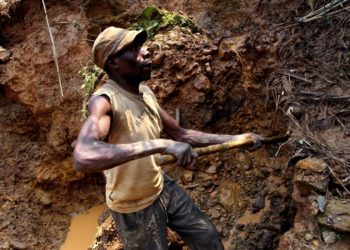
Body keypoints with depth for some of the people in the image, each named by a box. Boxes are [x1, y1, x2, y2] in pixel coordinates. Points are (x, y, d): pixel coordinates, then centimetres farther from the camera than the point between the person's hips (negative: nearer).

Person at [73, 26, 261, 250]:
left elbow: (181, 134, 8)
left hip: (163, 187, 7)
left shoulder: (146, 93, -3)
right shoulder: (105, 100, -28)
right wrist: (159, 145, -52)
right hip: (134, 207, -7)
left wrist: (236, 139, 6)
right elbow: (83, 157, -47)